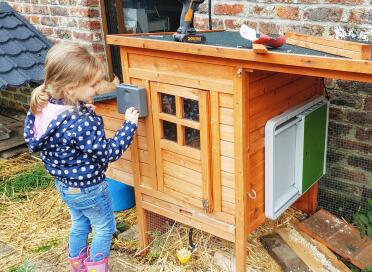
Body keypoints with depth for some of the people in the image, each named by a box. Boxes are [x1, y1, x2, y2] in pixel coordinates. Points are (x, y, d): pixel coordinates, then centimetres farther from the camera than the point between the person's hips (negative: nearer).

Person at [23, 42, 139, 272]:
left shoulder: (44, 108, -13)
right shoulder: (82, 123, -37)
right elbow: (109, 152, -27)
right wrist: (130, 125, -18)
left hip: (64, 184, 8)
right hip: (88, 189, -8)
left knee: (80, 224, 29)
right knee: (105, 228, 17)